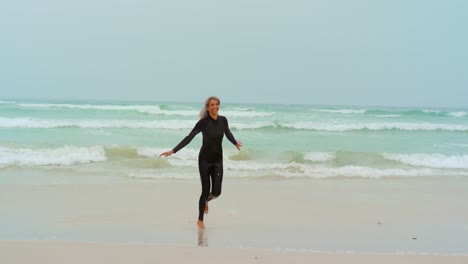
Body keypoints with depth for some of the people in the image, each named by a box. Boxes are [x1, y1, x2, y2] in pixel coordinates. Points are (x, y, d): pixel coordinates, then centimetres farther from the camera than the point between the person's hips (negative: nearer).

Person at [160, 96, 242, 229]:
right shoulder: (203, 122, -15)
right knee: (205, 190, -1)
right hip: (205, 159, -4)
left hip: (218, 160, 4)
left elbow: (228, 133, 19)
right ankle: (200, 220, 19)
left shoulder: (223, 120, -2)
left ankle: (205, 201, 37)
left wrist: (235, 143, 37)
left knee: (216, 192, -2)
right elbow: (189, 138, -14)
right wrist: (173, 151, -20)